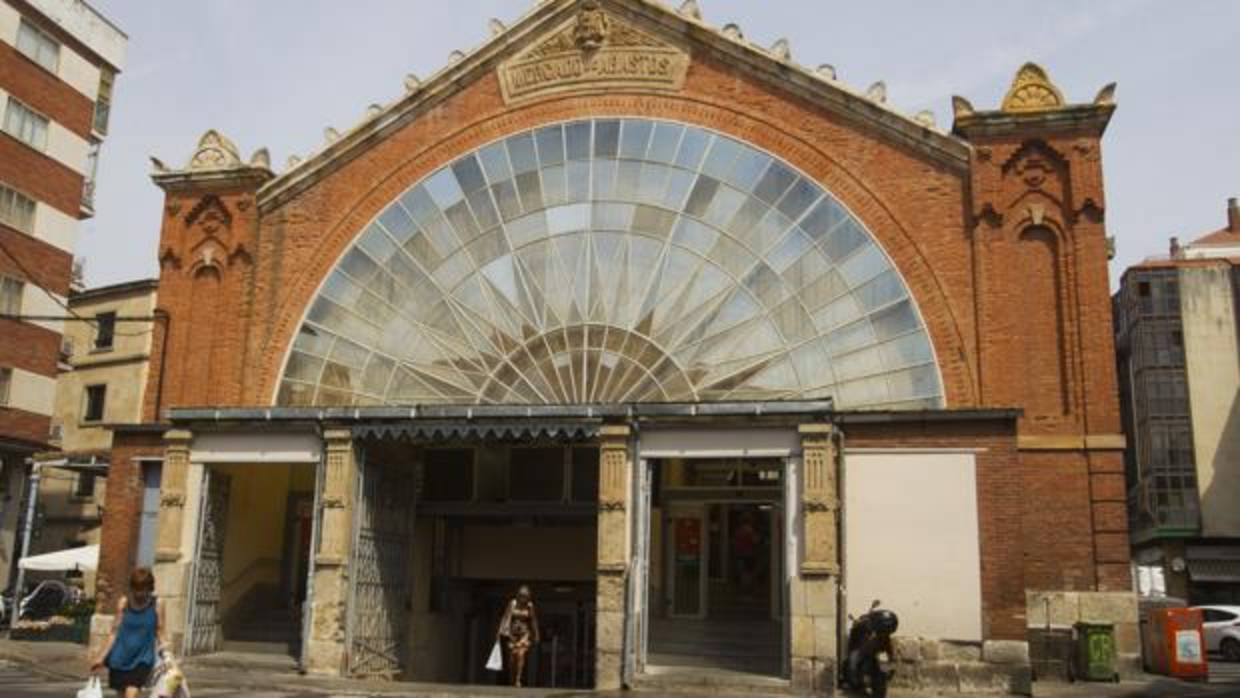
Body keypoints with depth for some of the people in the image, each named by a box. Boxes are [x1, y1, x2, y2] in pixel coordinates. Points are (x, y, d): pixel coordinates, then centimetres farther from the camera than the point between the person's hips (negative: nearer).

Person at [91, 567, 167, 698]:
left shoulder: (156, 606, -5)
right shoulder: (123, 603, 1)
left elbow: (160, 637, -3)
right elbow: (114, 633, 5)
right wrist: (101, 657, 3)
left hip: (142, 659, -3)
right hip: (120, 658, 3)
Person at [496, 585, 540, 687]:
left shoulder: (530, 606, -2)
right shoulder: (512, 604, -4)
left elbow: (534, 621, 5)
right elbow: (506, 617, -8)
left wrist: (536, 635, 8)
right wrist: (500, 631, -13)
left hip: (524, 633, -1)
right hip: (513, 633, 1)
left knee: (521, 654, -17)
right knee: (512, 657, 5)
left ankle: (518, 680, -15)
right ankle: (513, 679, 22)